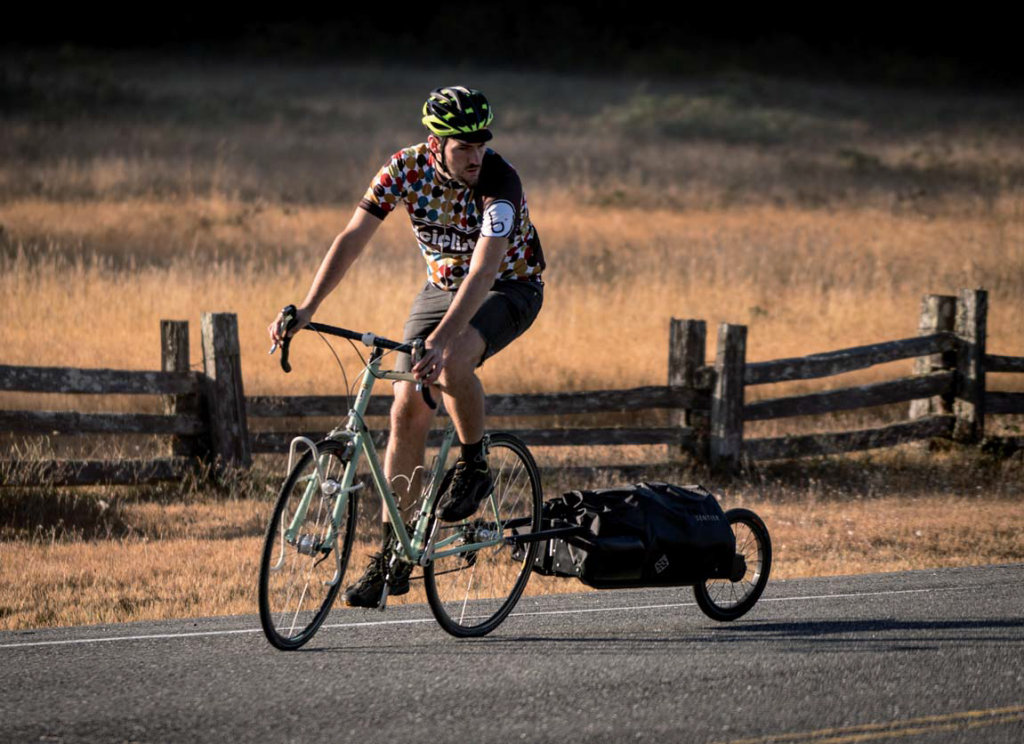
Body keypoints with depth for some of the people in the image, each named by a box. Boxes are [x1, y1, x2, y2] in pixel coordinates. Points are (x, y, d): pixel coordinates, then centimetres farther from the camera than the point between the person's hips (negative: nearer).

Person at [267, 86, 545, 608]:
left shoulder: (499, 182, -31)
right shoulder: (407, 168, -18)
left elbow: (483, 271, -40)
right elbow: (353, 238, -18)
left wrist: (439, 340, -52)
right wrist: (307, 309, -29)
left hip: (509, 288, -5)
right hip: (442, 286, 5)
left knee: (450, 362, -35)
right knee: (407, 411, -6)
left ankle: (474, 467, -9)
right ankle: (392, 555, 1)